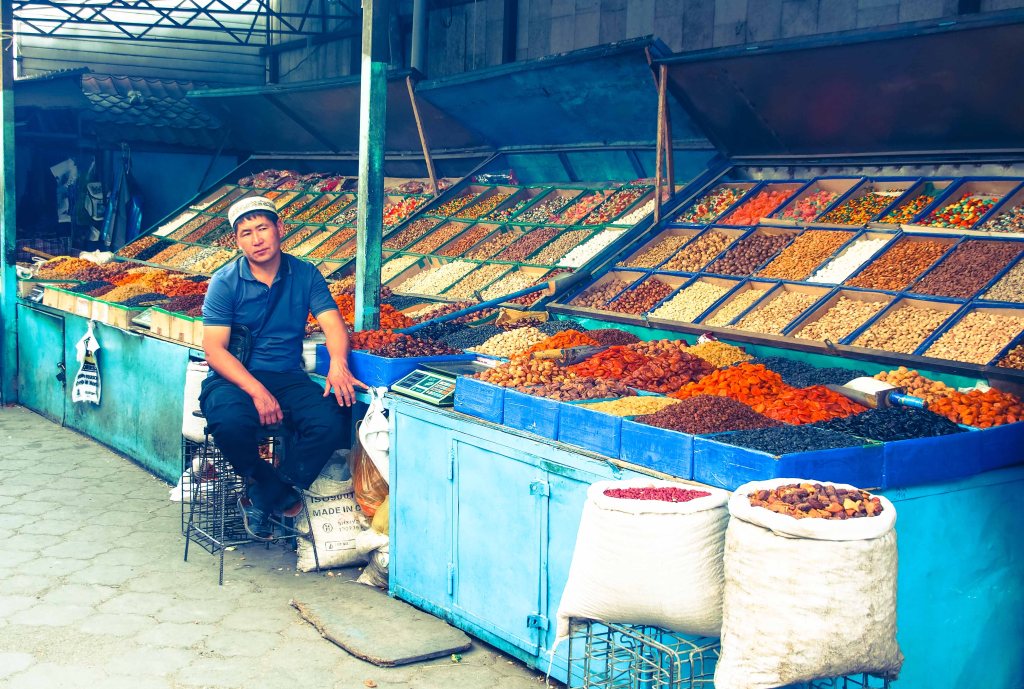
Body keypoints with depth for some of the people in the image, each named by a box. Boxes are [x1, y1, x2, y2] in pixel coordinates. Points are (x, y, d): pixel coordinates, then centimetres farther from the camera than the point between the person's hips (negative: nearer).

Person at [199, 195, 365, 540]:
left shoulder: (305, 275, 6)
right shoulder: (225, 282, -2)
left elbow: (333, 323, -5)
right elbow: (214, 349, -9)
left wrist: (338, 363, -28)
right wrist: (257, 391, -23)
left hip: (287, 377, 3)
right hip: (233, 378, -2)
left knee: (333, 420, -27)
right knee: (232, 423, -36)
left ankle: (261, 500, -8)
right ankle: (282, 495, -6)